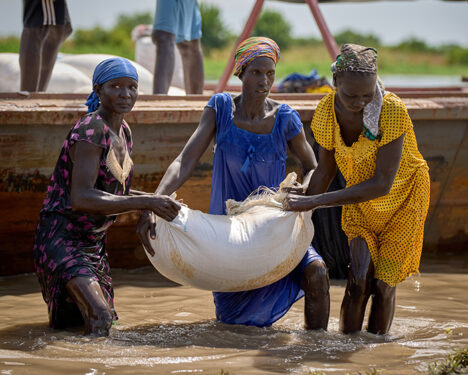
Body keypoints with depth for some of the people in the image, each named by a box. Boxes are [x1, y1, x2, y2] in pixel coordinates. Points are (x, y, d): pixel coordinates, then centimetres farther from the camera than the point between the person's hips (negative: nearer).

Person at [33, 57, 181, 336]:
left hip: (94, 241, 9)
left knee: (104, 320, 22)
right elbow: (81, 198, -30)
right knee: (100, 318, -29)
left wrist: (160, 201, 1)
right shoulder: (91, 131, -20)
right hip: (63, 238, -9)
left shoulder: (123, 132, 9)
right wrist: (146, 202, -32)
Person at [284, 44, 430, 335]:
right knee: (359, 279, -12)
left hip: (403, 199, -3)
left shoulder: (392, 110, -34)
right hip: (360, 201, 3)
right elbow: (325, 171, 0)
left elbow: (382, 184, -35)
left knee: (383, 283, -3)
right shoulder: (327, 111, -19)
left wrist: (314, 202, -34)